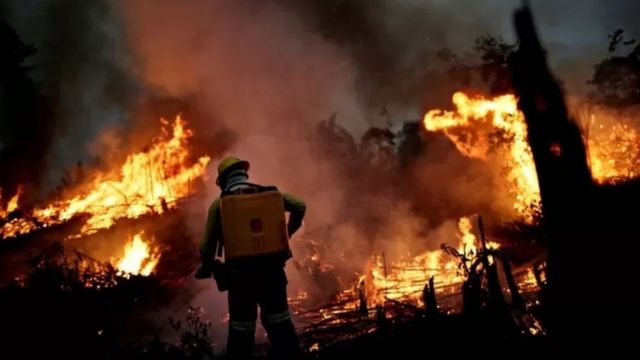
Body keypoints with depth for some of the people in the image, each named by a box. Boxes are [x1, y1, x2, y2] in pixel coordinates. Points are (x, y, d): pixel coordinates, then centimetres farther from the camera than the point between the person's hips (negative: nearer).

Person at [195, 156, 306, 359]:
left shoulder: (219, 203, -2)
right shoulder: (271, 194, 5)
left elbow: (208, 244, -1)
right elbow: (300, 207, 7)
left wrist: (206, 268, 17)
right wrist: (287, 233, 19)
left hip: (241, 273, -2)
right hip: (272, 269, 2)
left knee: (241, 329, 7)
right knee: (279, 323, 12)